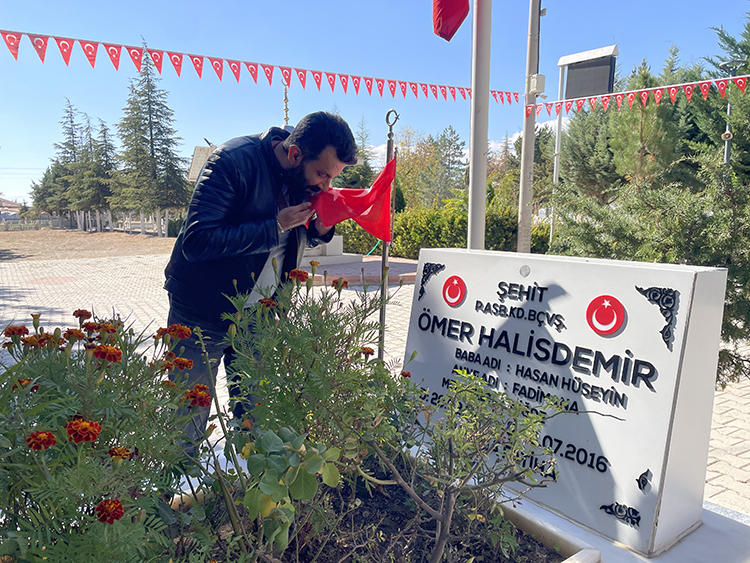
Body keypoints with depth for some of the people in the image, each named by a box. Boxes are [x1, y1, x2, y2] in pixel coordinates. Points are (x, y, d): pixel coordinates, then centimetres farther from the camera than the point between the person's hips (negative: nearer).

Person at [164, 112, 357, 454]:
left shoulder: (306, 179, -1)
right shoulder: (234, 161, -21)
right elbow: (197, 241, -28)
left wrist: (320, 229, -11)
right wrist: (276, 227, -28)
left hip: (258, 315, 6)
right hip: (203, 314, -5)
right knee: (187, 423, 8)